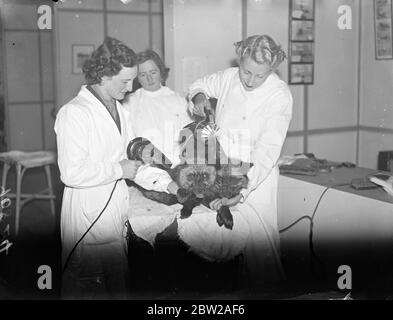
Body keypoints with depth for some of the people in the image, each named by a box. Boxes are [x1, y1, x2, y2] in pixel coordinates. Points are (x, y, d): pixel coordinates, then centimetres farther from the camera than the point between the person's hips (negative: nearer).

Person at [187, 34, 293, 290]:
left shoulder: (280, 95, -12)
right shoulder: (227, 78, 1)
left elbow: (268, 150, -19)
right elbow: (199, 85, 24)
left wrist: (241, 191, -29)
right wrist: (198, 96, -2)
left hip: (256, 180, -3)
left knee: (259, 244, -3)